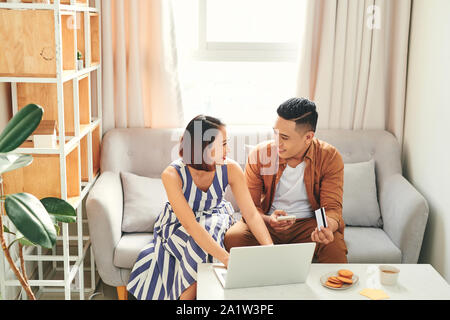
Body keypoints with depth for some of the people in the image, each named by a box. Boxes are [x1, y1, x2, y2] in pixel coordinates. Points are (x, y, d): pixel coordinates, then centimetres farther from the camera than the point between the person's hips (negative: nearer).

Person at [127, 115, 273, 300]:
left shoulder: (231, 169, -21)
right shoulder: (172, 175, -30)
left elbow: (251, 214, -18)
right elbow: (190, 224, -37)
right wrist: (227, 259, -47)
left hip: (215, 218, 3)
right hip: (177, 225, -2)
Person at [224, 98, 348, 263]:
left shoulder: (330, 157, -10)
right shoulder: (260, 154, -9)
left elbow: (332, 207, -12)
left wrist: (327, 227, -37)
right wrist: (267, 220, -30)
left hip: (308, 223, -1)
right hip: (267, 222, 1)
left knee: (334, 247, -32)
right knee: (233, 238, -28)